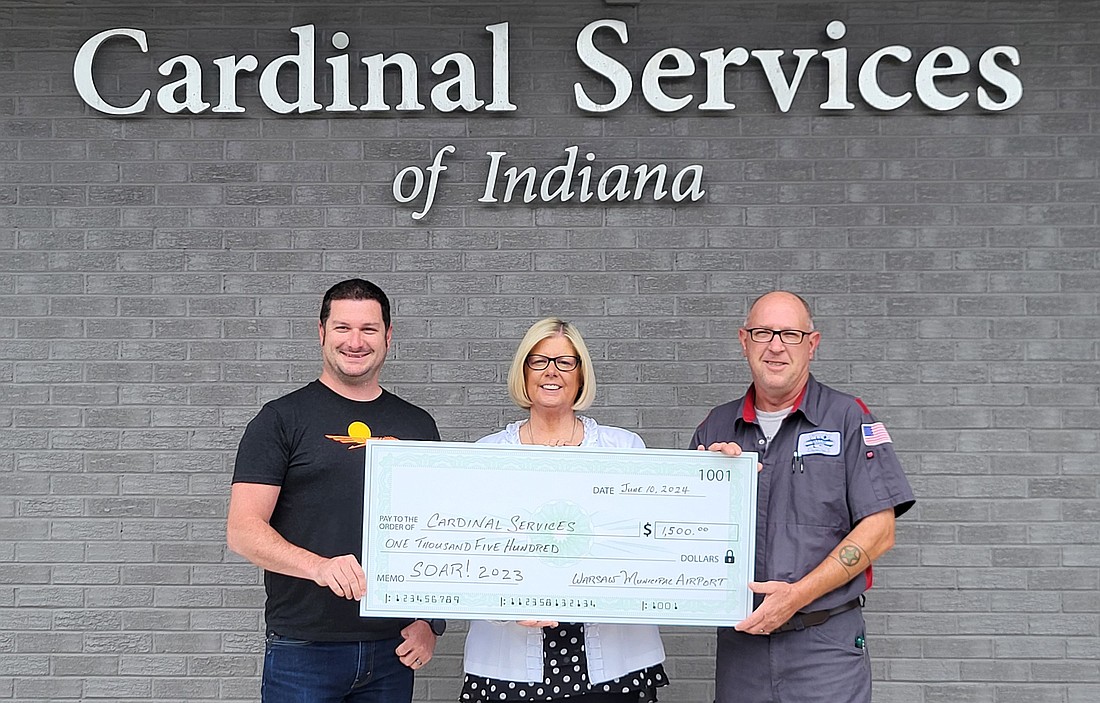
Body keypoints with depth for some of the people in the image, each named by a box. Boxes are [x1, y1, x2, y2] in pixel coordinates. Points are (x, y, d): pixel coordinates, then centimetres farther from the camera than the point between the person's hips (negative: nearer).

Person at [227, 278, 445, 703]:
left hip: (392, 651, 4)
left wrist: (430, 622, 2)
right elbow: (242, 530, -9)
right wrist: (319, 566, -25)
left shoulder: (418, 425, 10)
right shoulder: (282, 419, -1)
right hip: (303, 649, -3)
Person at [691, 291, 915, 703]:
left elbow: (878, 530, -8)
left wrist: (797, 595, -16)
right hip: (739, 639, 3)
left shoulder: (848, 419, -2)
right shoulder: (717, 428, 9)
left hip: (826, 642, -3)